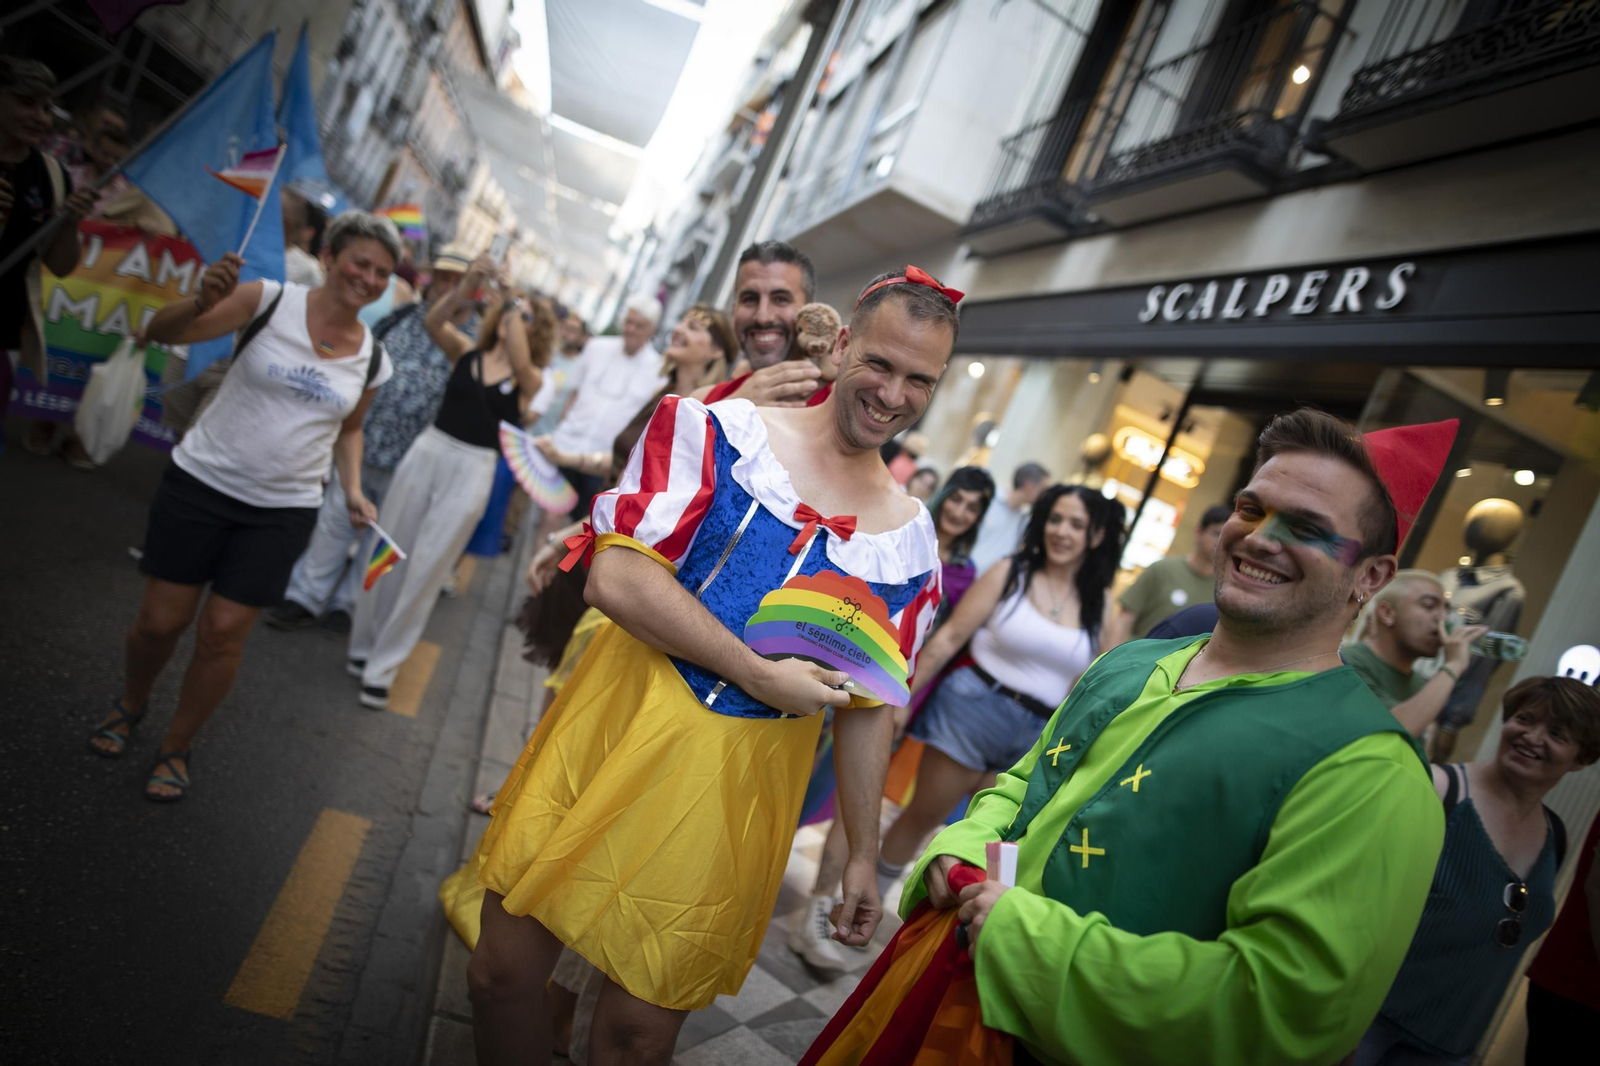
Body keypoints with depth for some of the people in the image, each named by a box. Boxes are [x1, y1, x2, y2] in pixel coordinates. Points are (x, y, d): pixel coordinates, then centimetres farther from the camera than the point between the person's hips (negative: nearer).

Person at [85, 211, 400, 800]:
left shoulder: (372, 359, 2)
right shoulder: (270, 302, -8)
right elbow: (162, 332, -10)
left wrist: (352, 489, 4)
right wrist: (203, 302, -31)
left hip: (282, 511, 2)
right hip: (201, 483, -1)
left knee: (223, 632, 1)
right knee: (161, 620, 5)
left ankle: (175, 749, 24)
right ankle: (130, 704, 38)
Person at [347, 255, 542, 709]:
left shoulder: (530, 381, -2)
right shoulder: (467, 351, 5)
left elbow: (518, 363, -25)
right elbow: (432, 322, -12)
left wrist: (515, 306, -22)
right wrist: (467, 287, -24)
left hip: (472, 472, -3)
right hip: (427, 450, 3)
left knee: (425, 571, 1)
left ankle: (382, 668, 14)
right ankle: (363, 645, 30)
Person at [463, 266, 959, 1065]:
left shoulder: (912, 543, 4)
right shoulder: (720, 430, -6)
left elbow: (869, 707, 11)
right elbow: (616, 578, -15)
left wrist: (863, 854, 12)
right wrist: (760, 675, -16)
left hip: (733, 790, 1)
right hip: (616, 731, -1)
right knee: (503, 968, 10)